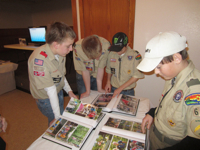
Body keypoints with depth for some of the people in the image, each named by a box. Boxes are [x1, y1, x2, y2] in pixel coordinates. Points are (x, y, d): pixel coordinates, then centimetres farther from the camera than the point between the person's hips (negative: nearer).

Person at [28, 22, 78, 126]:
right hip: (46, 97, -7)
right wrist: (57, 115, -22)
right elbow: (50, 90, -31)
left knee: (63, 118, 23)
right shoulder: (39, 60, -34)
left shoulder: (60, 52, -11)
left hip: (59, 91, 7)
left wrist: (69, 91, 2)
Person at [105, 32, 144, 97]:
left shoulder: (135, 56, -16)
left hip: (128, 92, -3)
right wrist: (108, 81, -6)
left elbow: (136, 76, -14)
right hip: (113, 90, 3)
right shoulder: (111, 54, -4)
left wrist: (120, 89, -16)